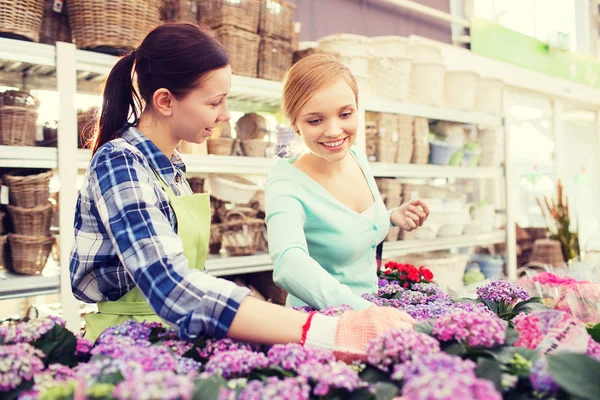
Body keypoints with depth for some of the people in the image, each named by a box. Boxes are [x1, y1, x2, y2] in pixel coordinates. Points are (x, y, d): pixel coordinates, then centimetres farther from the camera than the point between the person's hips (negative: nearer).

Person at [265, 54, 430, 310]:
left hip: (372, 302, 6)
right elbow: (289, 264, -38)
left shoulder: (358, 157, -1)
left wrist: (393, 218, -1)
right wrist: (363, 309, -51)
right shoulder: (285, 184, -20)